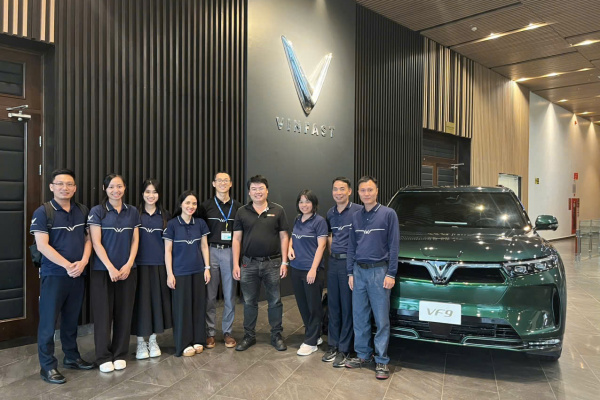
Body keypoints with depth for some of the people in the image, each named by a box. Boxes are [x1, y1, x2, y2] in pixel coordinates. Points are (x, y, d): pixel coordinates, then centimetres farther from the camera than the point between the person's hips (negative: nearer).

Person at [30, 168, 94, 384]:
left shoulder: (83, 212, 7)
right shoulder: (42, 212, -7)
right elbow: (42, 245, -14)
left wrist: (83, 262, -9)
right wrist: (67, 265, -18)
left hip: (78, 275, 5)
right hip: (53, 275, -4)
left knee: (72, 319, 16)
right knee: (48, 321, 2)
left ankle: (72, 356, 29)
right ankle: (47, 366, 13)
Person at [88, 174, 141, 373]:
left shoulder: (132, 212, 7)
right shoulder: (97, 211, -3)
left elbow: (135, 240, 6)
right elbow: (96, 242, -8)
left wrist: (128, 265, -6)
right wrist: (110, 268, -13)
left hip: (127, 270, 3)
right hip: (102, 270, -3)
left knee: (124, 313, 7)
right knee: (103, 313, 2)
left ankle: (120, 355, 20)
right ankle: (104, 357, 16)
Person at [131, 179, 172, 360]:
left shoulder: (164, 215, 8)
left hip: (159, 264, 2)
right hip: (140, 263, -2)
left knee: (157, 299, 6)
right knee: (141, 300, 1)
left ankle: (153, 340, 21)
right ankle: (141, 342, 15)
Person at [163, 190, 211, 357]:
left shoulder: (200, 223, 4)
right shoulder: (172, 224, -6)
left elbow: (204, 246, 8)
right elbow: (168, 251, -4)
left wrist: (207, 268, 3)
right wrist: (169, 274, -8)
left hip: (198, 271, 3)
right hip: (180, 272, -3)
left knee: (198, 305, 8)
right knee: (182, 307, 3)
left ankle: (198, 340, 22)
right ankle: (184, 344, 15)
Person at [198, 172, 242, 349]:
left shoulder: (237, 206, 8)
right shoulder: (206, 206, 4)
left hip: (230, 252, 1)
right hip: (211, 251, -1)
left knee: (230, 295, 5)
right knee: (210, 295, 3)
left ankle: (227, 331, 17)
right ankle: (209, 332, 15)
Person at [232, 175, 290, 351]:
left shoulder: (278, 210, 0)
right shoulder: (242, 212, 3)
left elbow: (284, 237, 1)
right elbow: (236, 239, 3)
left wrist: (284, 262, -4)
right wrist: (235, 264, -3)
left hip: (273, 263, -1)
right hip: (249, 264, 1)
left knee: (275, 301, 8)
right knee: (249, 302, 11)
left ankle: (276, 335, 23)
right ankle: (249, 336, 26)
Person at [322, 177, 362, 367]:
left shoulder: (358, 210, -9)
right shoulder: (330, 213, 12)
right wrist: (332, 252, 13)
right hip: (333, 262, 6)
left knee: (347, 307, 0)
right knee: (333, 305, 12)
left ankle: (344, 349, 10)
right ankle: (333, 345, 23)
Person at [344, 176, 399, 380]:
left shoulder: (388, 214, -3)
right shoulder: (356, 217, 11)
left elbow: (393, 246, -5)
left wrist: (391, 274, -10)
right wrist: (350, 273, 9)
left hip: (379, 271, -5)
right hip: (359, 271, 5)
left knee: (381, 319, 2)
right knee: (359, 317, 11)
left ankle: (381, 361, 13)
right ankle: (363, 355, 25)